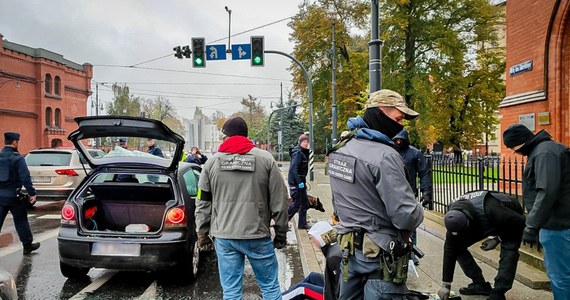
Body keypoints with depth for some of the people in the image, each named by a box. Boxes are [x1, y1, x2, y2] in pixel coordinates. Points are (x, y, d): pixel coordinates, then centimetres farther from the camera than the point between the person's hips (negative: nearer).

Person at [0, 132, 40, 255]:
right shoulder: (17, 158, -12)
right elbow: (25, 178, -18)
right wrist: (32, 193, -15)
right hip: (13, 195, -5)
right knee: (21, 221, 8)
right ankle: (28, 245, 18)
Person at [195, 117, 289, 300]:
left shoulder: (212, 163, 3)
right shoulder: (266, 159, -2)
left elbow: (203, 203, 8)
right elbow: (279, 200, -2)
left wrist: (202, 233, 18)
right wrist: (281, 233, 7)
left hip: (224, 237, 2)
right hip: (257, 235, -2)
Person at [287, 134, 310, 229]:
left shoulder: (304, 152, 13)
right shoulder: (298, 153, -17)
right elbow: (293, 169, -24)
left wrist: (303, 181, 13)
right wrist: (299, 182, -26)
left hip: (301, 181, 10)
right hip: (295, 182, -10)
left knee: (305, 202, 12)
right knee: (296, 204, -4)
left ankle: (302, 224, 19)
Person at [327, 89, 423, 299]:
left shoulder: (340, 148, 5)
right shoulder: (384, 156, -22)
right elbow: (406, 216, -23)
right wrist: (417, 213, -3)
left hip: (349, 248, 8)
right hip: (381, 255, -8)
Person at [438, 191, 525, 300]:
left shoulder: (489, 209, -44)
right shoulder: (455, 219, -27)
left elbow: (519, 221, -30)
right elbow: (450, 249, -22)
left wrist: (498, 239, -24)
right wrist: (446, 284, -21)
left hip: (511, 223, -4)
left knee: (509, 250, -30)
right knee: (458, 247, -8)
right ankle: (480, 285, 6)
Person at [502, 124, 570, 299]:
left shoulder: (545, 153, -18)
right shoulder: (541, 150, 13)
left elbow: (547, 193, -28)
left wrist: (532, 226, -25)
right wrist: (534, 224, 24)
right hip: (555, 222, 11)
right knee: (554, 269, 22)